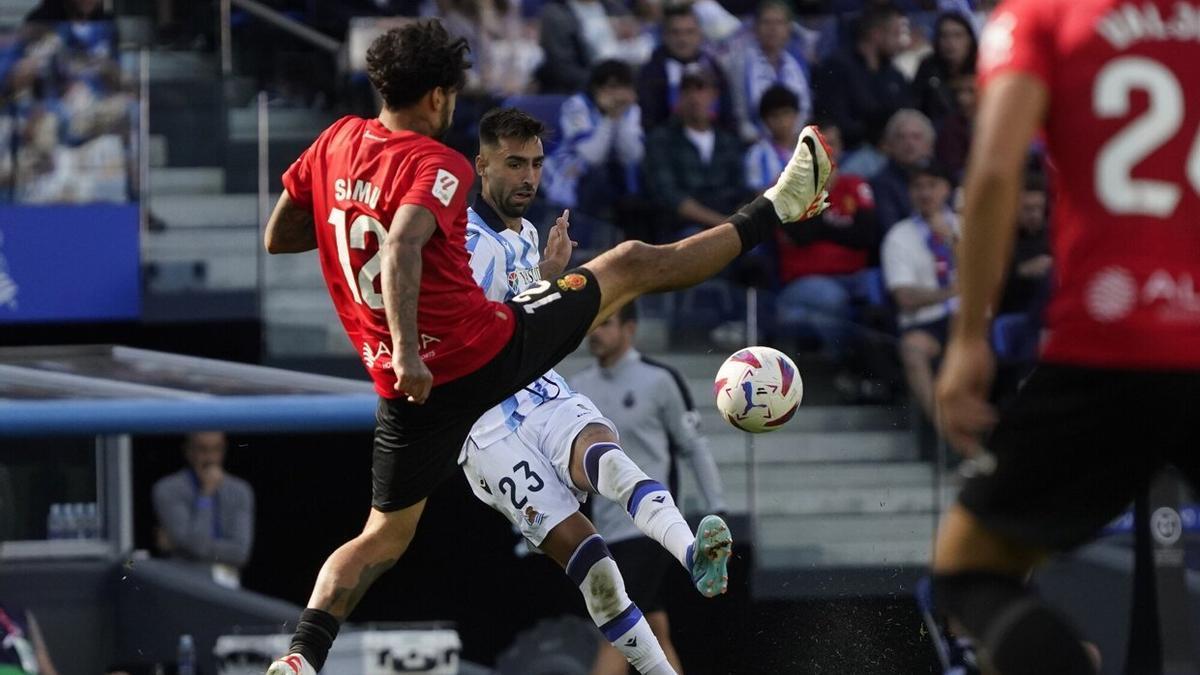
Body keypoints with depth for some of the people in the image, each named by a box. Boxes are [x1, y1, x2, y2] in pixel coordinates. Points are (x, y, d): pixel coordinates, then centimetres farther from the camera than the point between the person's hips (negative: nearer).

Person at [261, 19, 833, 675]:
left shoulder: (336, 142, 4)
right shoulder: (437, 166, -15)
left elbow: (277, 237, 14)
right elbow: (401, 252, -32)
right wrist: (408, 353, -38)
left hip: (412, 389, 5)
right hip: (489, 349, -5)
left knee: (384, 536, 13)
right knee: (633, 262, 12)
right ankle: (775, 208, 28)